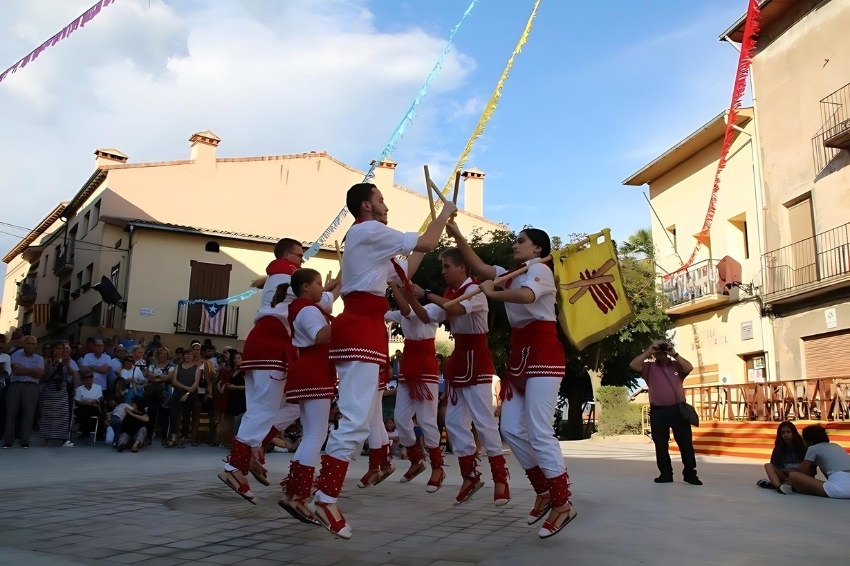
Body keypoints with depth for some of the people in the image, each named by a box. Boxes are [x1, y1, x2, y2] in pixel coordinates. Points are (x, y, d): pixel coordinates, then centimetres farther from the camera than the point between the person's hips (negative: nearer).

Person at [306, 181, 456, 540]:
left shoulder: (364, 237, 26)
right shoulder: (370, 231, -6)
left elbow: (401, 275, 26)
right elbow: (425, 243, -7)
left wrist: (425, 248, 26)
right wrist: (445, 213, 9)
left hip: (361, 328, 11)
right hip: (361, 329, -11)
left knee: (362, 417, 12)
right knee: (356, 418, -15)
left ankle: (324, 494, 15)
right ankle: (325, 499, -14)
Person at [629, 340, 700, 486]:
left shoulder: (676, 365, 10)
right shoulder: (649, 367, 7)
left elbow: (689, 368, -8)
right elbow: (633, 365, -9)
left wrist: (674, 354, -11)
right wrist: (648, 352, -10)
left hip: (678, 409, 0)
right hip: (658, 412, 0)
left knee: (685, 443, 3)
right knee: (661, 445, 5)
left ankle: (690, 473, 10)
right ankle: (666, 474, 15)